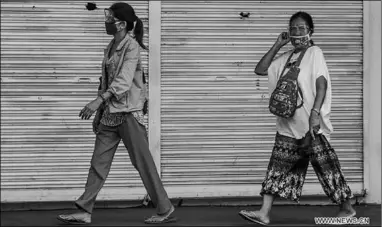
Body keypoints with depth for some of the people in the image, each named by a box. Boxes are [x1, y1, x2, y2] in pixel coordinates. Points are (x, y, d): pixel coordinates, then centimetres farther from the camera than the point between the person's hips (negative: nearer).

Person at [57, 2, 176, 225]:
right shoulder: (111, 47, 12)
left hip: (129, 112, -8)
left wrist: (99, 101, -34)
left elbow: (123, 81, -23)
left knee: (143, 162, -3)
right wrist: (99, 113, 17)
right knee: (99, 162, 5)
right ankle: (85, 212, 7)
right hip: (111, 112, 8)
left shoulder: (131, 46, -12)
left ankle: (165, 210, 7)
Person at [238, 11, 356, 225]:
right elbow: (260, 70, 11)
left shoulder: (314, 53, -5)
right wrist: (277, 45, 5)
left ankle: (347, 208, 12)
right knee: (278, 166, 2)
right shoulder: (286, 58, 13)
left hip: (312, 125, -6)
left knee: (325, 165, -1)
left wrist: (315, 113, -26)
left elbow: (322, 84, -15)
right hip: (288, 125, 6)